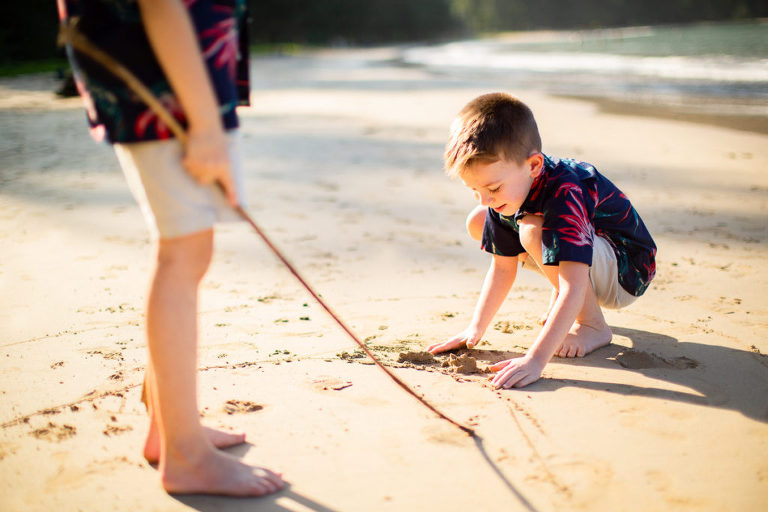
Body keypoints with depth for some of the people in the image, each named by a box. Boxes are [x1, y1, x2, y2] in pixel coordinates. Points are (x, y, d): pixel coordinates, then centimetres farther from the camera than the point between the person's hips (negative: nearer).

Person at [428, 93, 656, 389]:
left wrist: (534, 360, -50)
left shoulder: (564, 195, -37)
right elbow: (502, 268, -2)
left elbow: (573, 289, -43)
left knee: (533, 230, -35)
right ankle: (564, 310, 10)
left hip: (626, 273, -8)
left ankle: (592, 325, -14)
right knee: (478, 223, 3)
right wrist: (476, 329, -8)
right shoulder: (506, 192, -12)